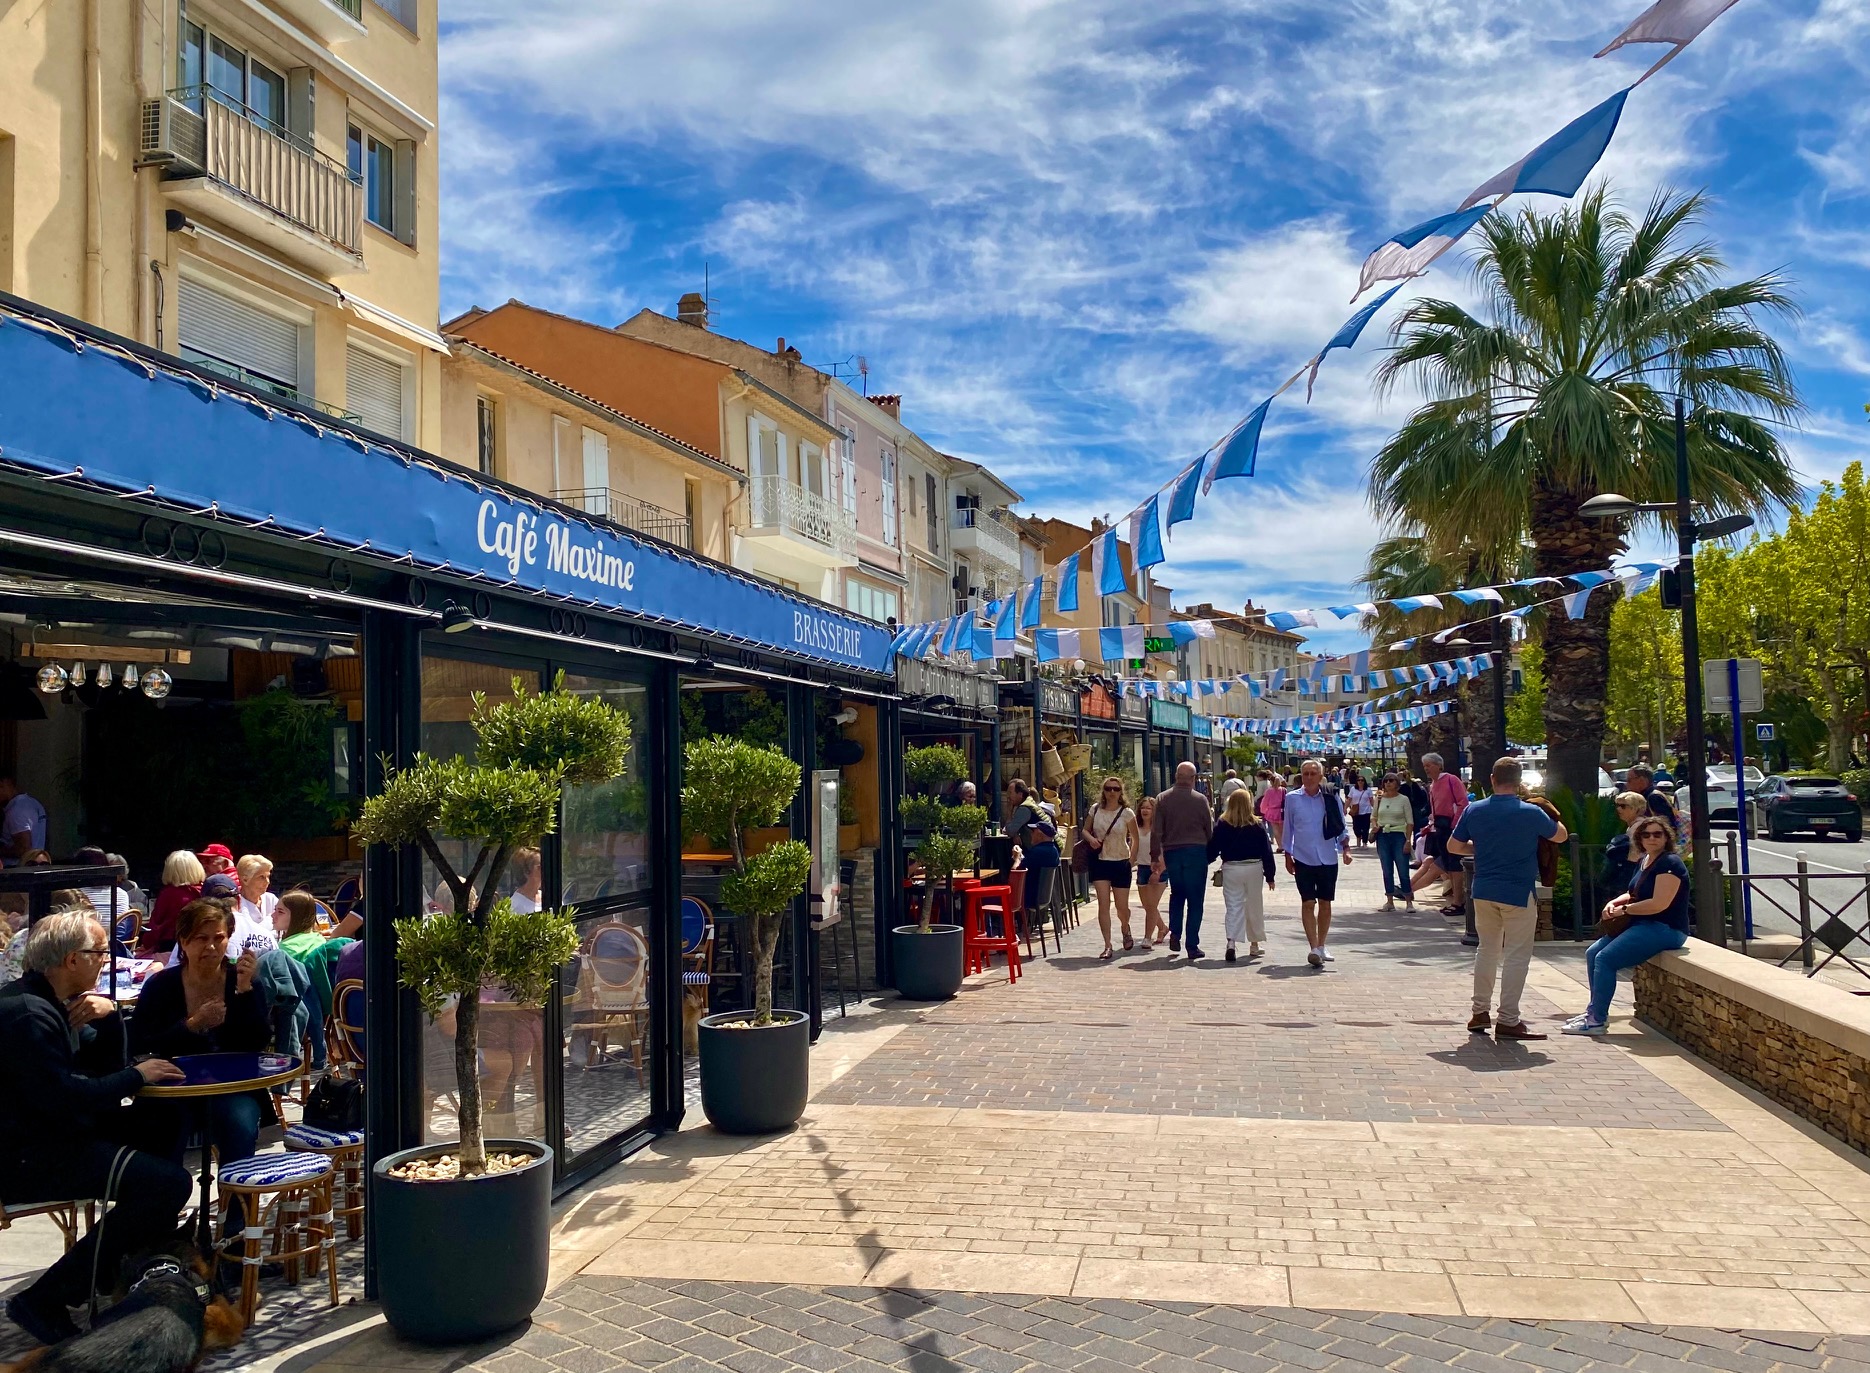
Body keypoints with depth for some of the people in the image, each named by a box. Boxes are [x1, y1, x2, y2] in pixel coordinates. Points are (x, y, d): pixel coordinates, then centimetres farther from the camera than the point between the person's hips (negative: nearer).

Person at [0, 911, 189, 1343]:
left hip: (46, 1136, 11)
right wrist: (137, 1075, -15)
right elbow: (68, 1099, -29)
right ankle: (45, 1300, -13)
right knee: (170, 1183, -21)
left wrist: (108, 1016, -5)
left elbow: (104, 1064, 13)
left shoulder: (47, 1001, 11)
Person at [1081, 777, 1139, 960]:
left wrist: (1132, 857, -1)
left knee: (1122, 906, 6)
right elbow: (1084, 829, 11)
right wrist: (1090, 839, -10)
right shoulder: (1095, 809, 0)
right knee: (1103, 904, -9)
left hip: (1121, 863, -1)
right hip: (1100, 861, 1)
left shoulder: (1127, 813, -6)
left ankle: (1126, 930, 40)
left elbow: (1135, 838, 4)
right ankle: (1107, 946, -6)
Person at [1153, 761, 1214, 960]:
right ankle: (1192, 945, 3)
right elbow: (1210, 829, -1)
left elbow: (1157, 831, -1)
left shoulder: (1162, 799, 0)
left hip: (1172, 852, 3)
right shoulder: (1200, 799, -6)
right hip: (1196, 852, -2)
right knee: (1195, 900, 3)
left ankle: (1175, 933, 6)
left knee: (1176, 895, 21)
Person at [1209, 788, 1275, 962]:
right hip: (1253, 869, 1)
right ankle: (1254, 945, 26)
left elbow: (1213, 849, -2)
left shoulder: (1222, 825, -5)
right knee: (1254, 906, 15)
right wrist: (1269, 875, 8)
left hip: (1231, 869, -1)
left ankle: (1231, 943, -17)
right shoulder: (1257, 825, -3)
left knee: (1233, 907, 1)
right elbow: (1267, 851, 0)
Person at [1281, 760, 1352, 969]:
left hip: (1328, 858, 1)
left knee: (1325, 903, 9)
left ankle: (1320, 947, 23)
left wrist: (1345, 847, -8)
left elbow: (1341, 826, 7)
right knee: (1308, 903, -9)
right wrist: (1288, 855, 10)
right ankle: (1313, 948, -12)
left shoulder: (1331, 799, 0)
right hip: (1303, 858, -1)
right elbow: (1288, 828, 9)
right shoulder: (1292, 798, 1)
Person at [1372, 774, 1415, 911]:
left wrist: (1408, 840, -9)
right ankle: (1389, 901, 13)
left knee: (1403, 870, -3)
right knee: (1387, 871, 7)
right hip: (1382, 836, 3)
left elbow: (1410, 822, -2)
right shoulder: (1379, 799, 7)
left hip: (1399, 836, -3)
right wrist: (1374, 824, -4)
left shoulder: (1403, 799, -2)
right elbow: (1373, 816, 19)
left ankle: (1409, 902, 5)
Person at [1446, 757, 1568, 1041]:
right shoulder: (1531, 813, -12)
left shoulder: (1474, 810, -2)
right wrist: (1553, 815, 23)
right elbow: (1560, 836, 6)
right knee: (1517, 955, 1)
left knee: (1487, 949, 18)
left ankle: (1480, 1012, 22)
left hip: (1484, 891, 4)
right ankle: (1508, 1020, 2)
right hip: (1518, 893, -4)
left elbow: (1453, 846, 6)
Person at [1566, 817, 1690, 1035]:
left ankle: (1597, 1020, -14)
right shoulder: (1643, 862, 14)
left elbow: (1659, 904, -23)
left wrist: (1624, 909, -14)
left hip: (1666, 929, -10)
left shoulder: (1669, 863, -15)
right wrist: (1614, 902, 2)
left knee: (1605, 959, -20)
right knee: (1592, 953, 5)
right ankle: (1594, 1011, 12)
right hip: (1643, 925, 10)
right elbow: (1634, 895, 23)